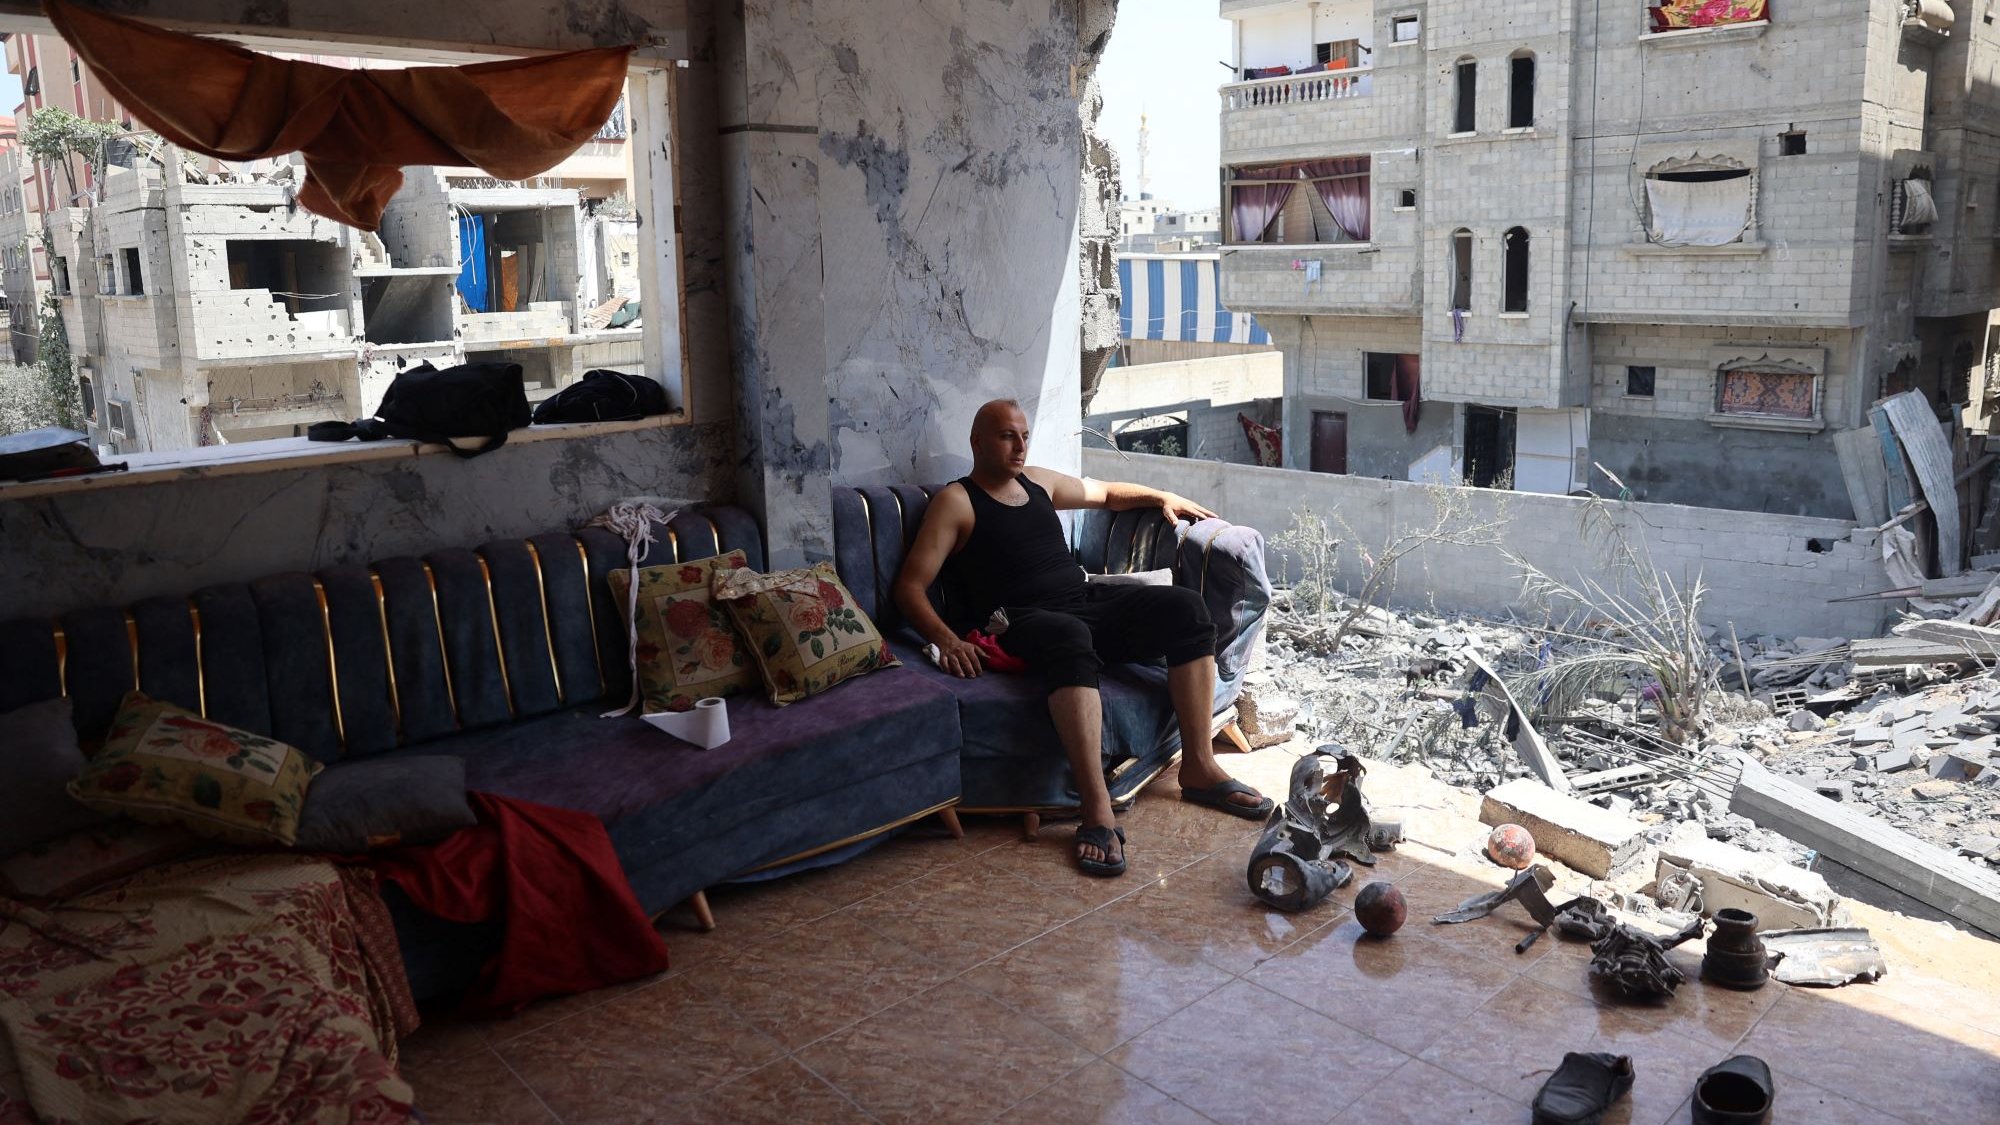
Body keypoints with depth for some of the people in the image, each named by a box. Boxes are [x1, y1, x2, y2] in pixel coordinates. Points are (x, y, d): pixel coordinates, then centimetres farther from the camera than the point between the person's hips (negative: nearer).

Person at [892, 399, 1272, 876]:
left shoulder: (1039, 482, 23)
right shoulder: (956, 501, 2)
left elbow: (1105, 493, 41)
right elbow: (910, 586, -6)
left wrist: (1161, 497, 26)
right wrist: (945, 638, -23)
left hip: (1089, 602, 7)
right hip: (1025, 620, -7)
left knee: (1184, 606, -16)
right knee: (1070, 637, -42)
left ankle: (1198, 768, -14)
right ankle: (1098, 813, -48)